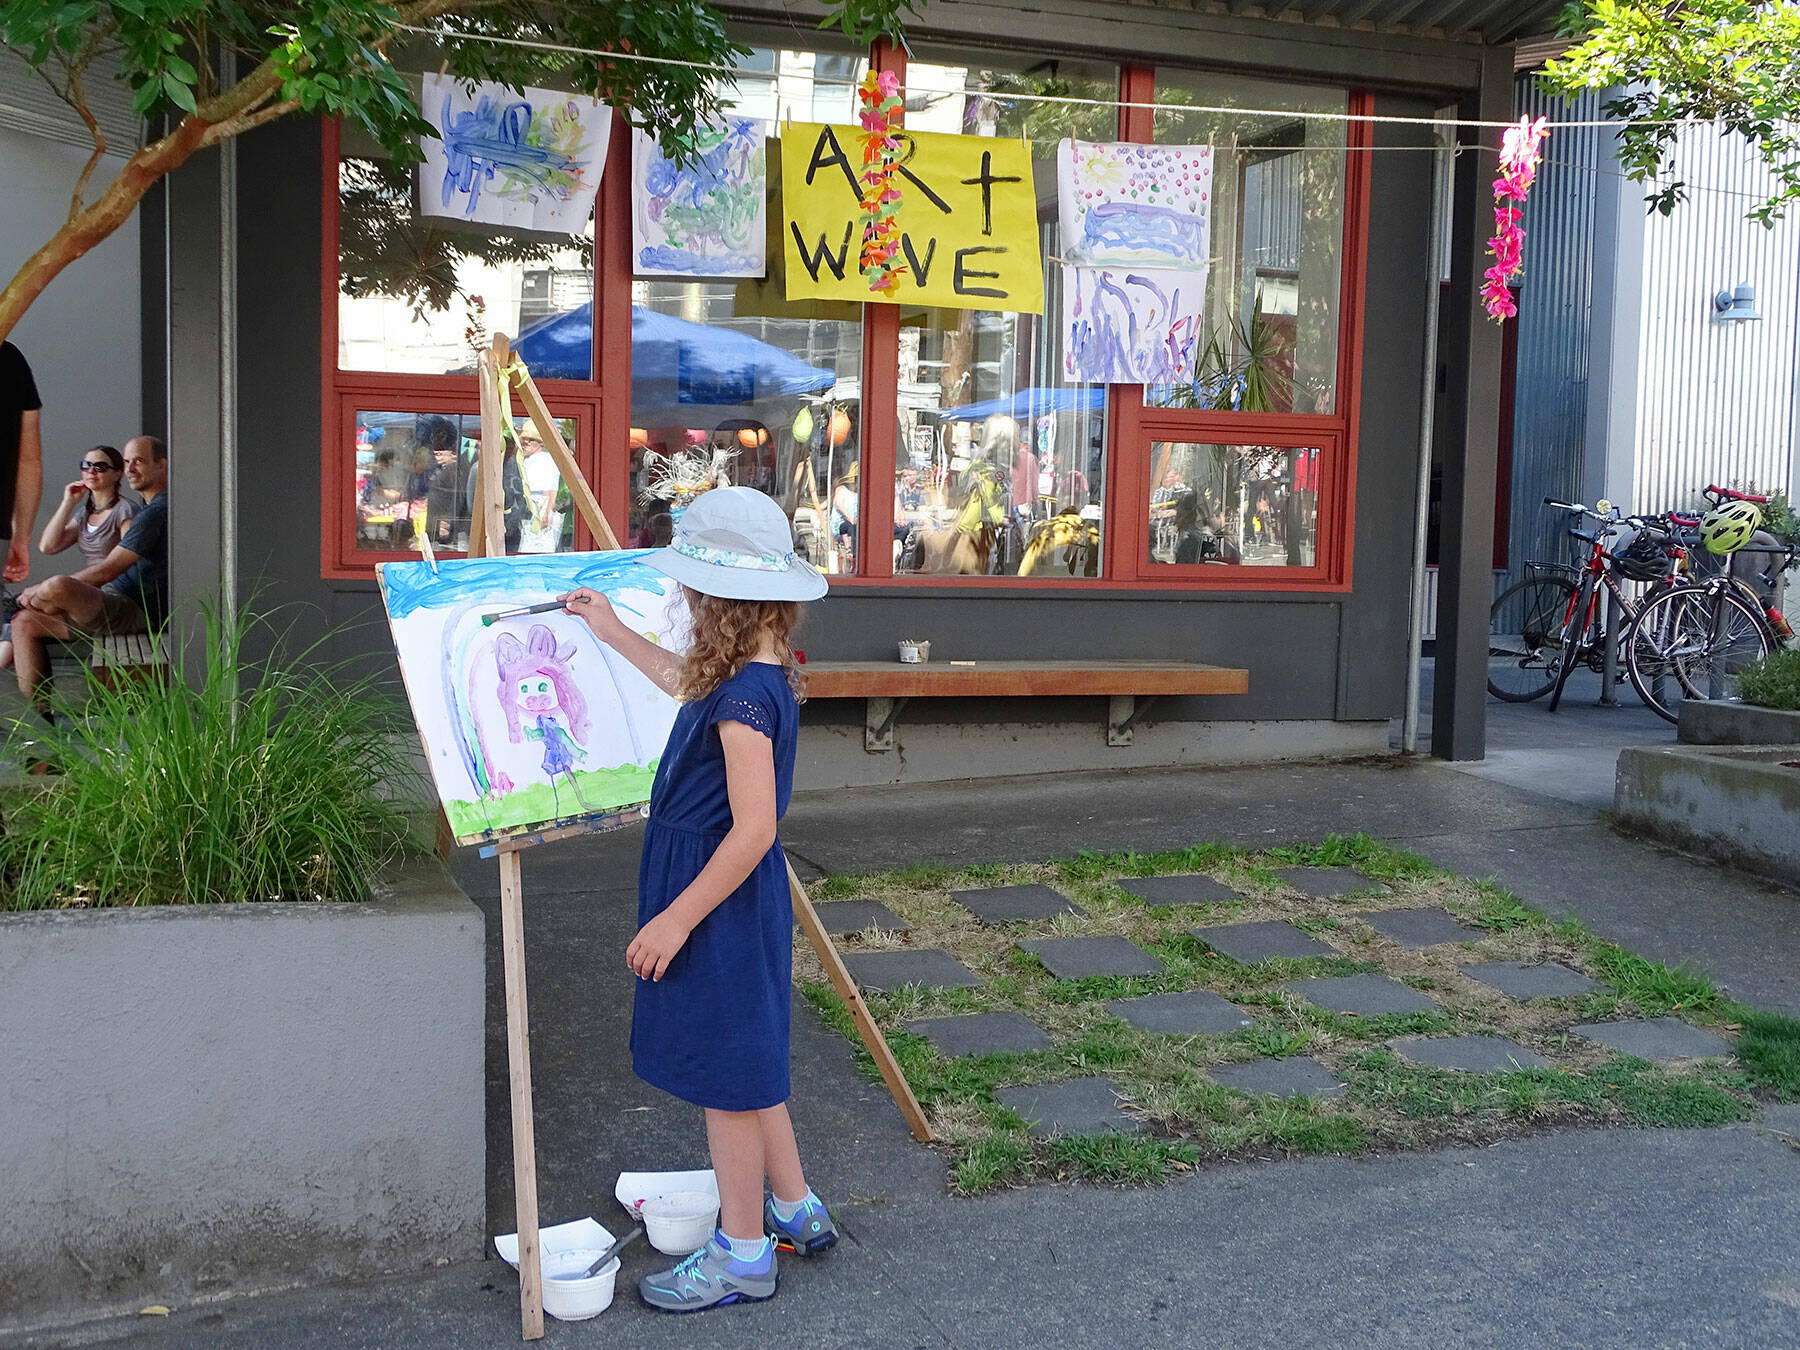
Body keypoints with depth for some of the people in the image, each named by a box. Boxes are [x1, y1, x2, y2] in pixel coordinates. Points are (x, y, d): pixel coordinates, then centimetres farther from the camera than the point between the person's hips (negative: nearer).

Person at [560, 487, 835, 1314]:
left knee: (728, 1074, 4)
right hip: (732, 902, 10)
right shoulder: (754, 677, 4)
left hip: (722, 907, -10)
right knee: (742, 1061, 21)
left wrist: (675, 920, -21)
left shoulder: (745, 699, -26)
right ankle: (795, 1211, 36)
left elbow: (753, 830, -27)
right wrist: (615, 634, 32)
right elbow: (686, 682, 28)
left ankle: (743, 1255, 19)